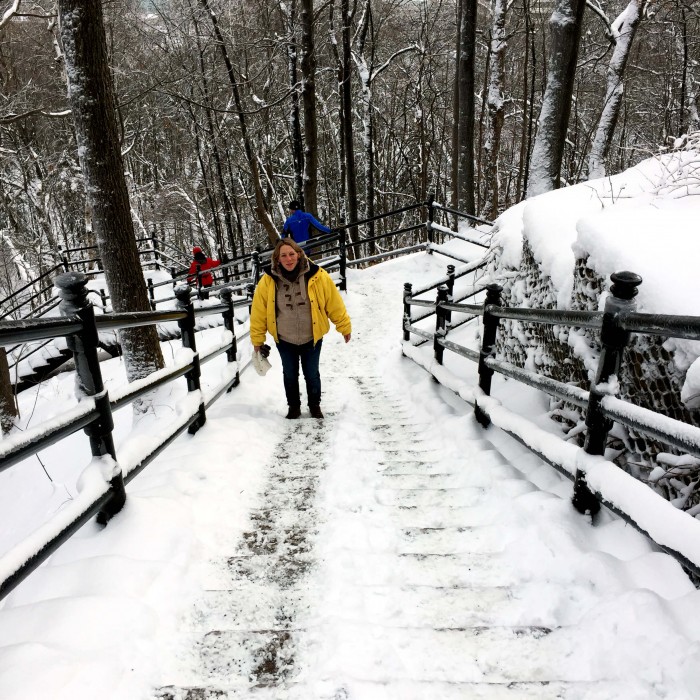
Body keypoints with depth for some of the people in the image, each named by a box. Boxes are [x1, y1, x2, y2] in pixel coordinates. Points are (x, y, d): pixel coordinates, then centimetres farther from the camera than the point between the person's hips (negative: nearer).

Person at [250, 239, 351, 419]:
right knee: (290, 375, 16)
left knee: (311, 374, 14)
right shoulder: (268, 281, -16)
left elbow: (334, 303, -9)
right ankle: (294, 407, 37)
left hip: (312, 338, -1)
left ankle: (315, 406, 36)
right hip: (284, 339, 1)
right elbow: (259, 311, -6)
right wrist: (257, 339, -1)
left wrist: (344, 327, -3)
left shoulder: (317, 276, -18)